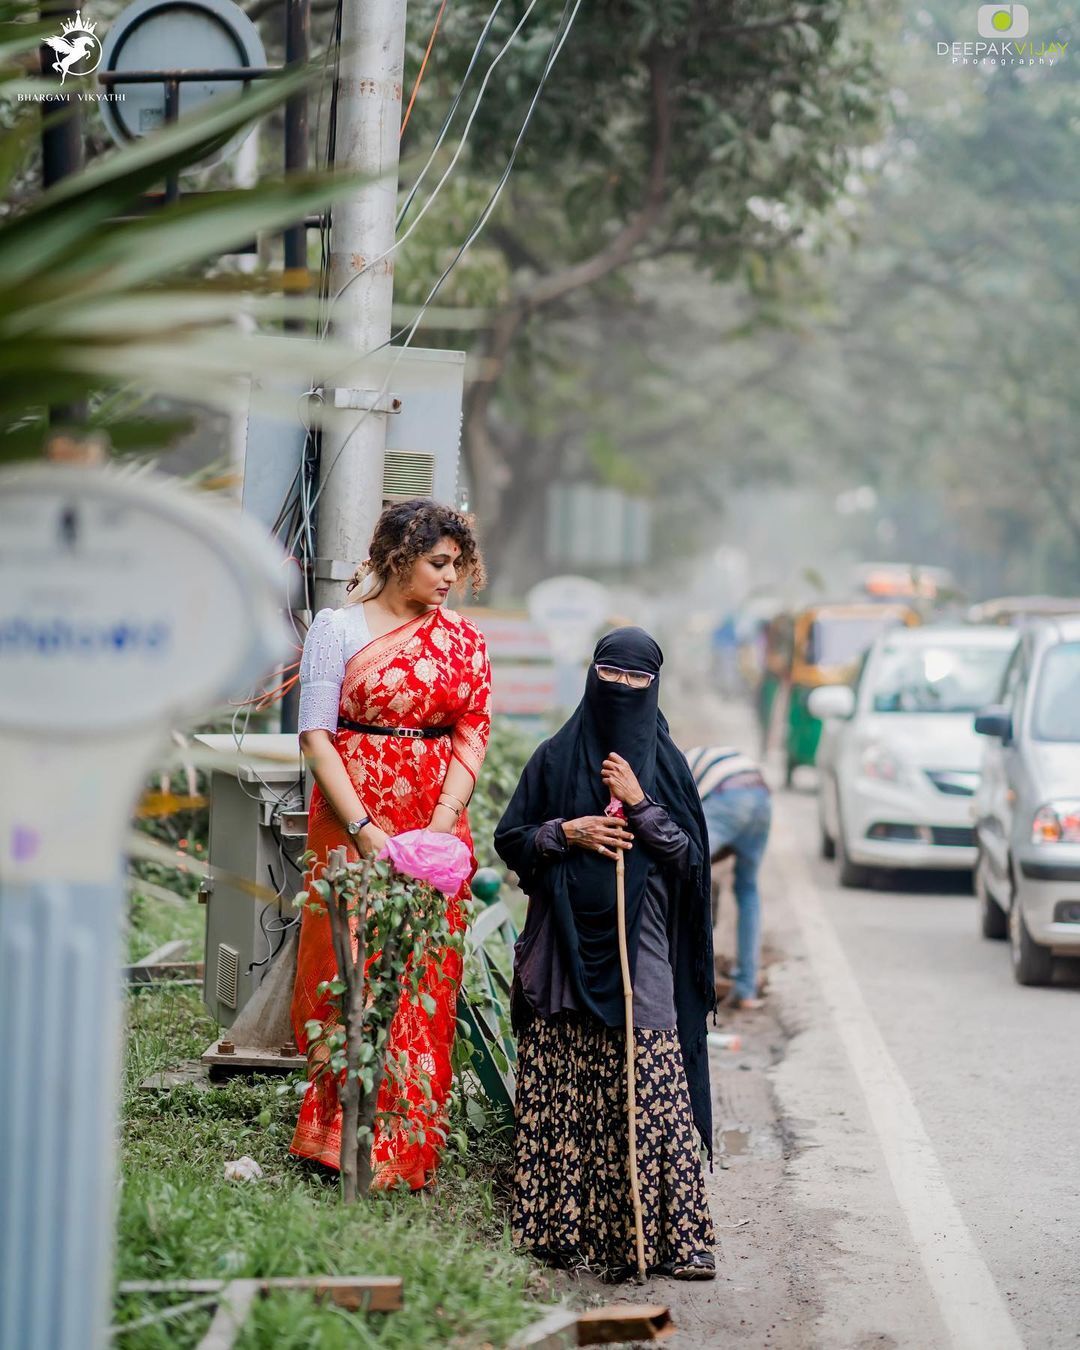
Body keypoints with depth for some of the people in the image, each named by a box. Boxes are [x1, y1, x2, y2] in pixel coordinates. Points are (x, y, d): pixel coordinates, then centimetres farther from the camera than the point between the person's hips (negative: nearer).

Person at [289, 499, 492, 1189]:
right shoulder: (339, 627, -1)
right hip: (351, 820, -3)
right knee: (347, 972, -4)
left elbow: (472, 738, 2)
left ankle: (406, 1147, 7)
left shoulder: (464, 641, 9)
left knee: (426, 985, 0)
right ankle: (339, 1137, 4)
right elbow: (316, 735, -6)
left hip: (437, 827, 3)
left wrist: (440, 824, -13)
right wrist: (365, 830, -15)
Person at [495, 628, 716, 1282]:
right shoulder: (556, 757, 9)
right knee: (563, 1097, -2)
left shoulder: (666, 765, 9)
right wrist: (565, 832, -8)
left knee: (647, 1091, -8)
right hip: (566, 948, 1)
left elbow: (692, 858, 3)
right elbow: (509, 839, 9)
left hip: (638, 953, -1)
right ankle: (565, 1228, 5)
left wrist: (641, 805, -8)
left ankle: (667, 1233, -6)